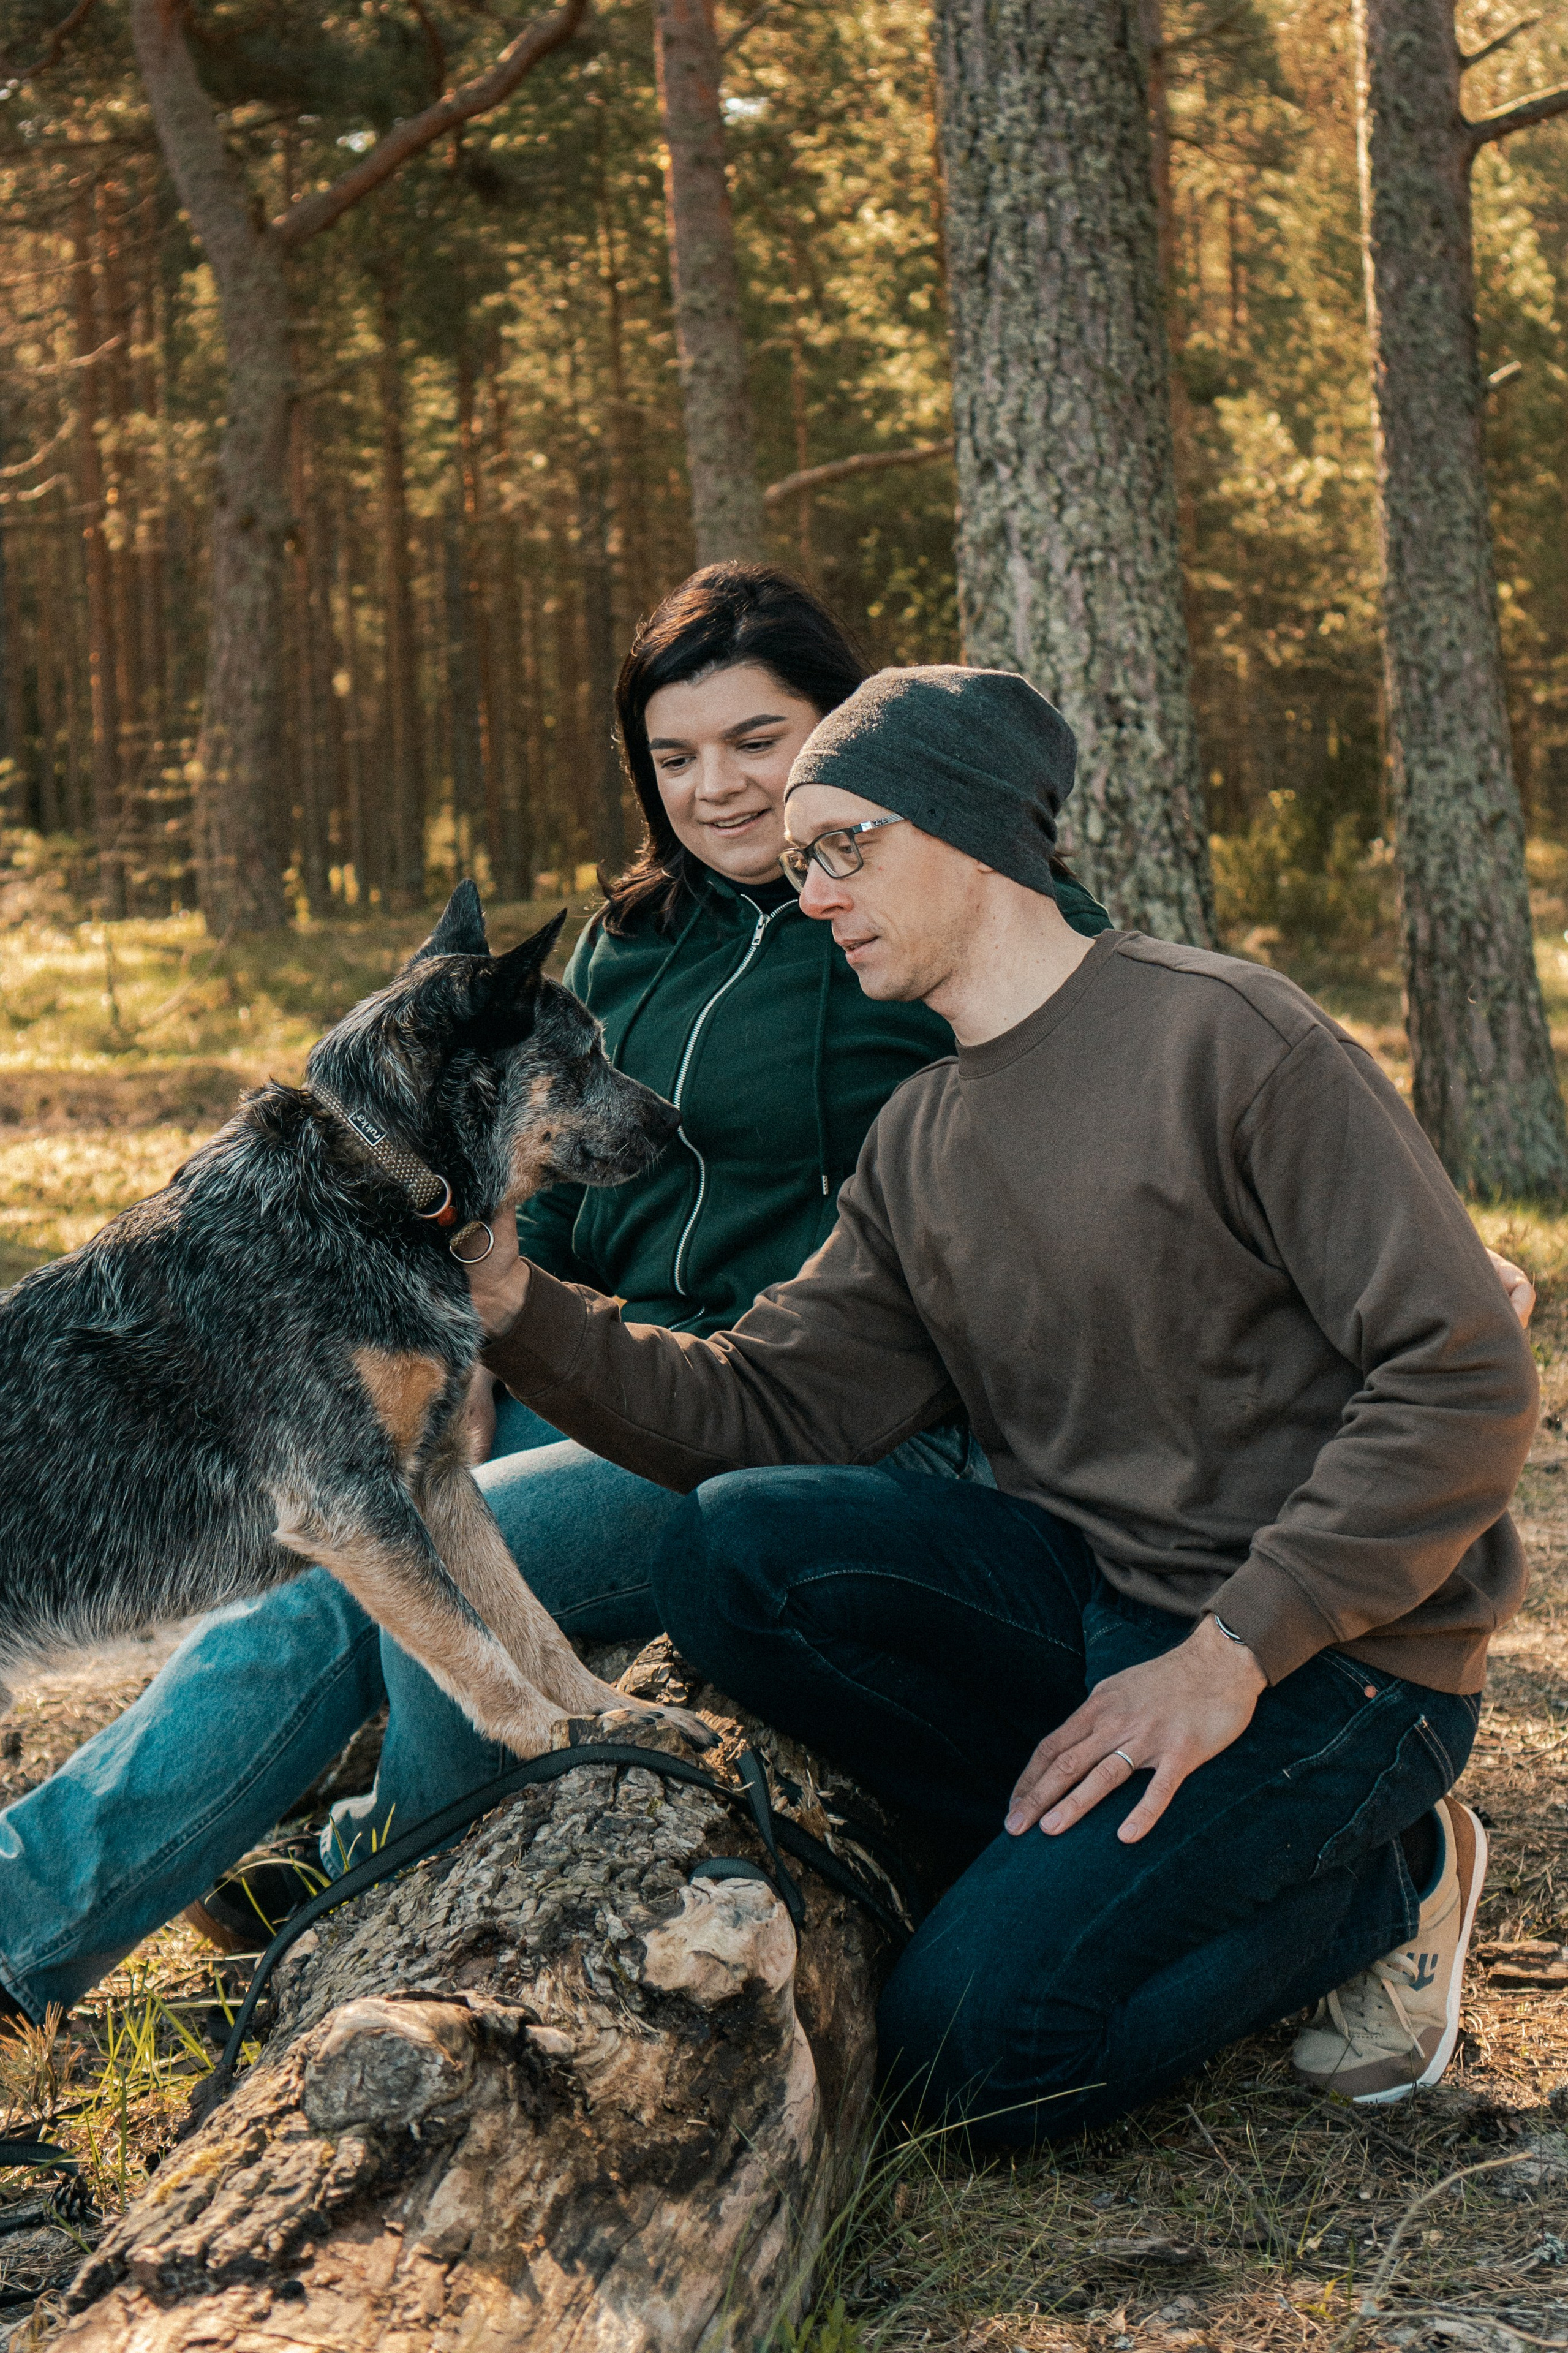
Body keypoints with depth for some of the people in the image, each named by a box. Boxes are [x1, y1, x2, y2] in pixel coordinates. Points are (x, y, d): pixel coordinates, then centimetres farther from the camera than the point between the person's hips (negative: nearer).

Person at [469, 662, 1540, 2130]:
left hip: (1329, 1648, -6)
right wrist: (516, 1308, -13)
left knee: (977, 2047, -19)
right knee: (730, 1548, -17)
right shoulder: (916, 1147, 11)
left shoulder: (1221, 1037, -12)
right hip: (1085, 1593, 7)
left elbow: (1465, 1378, -16)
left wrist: (1231, 1654, -19)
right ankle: (1095, 1856, -4)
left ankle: (1381, 1878, 4)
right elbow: (770, 1411, 2)